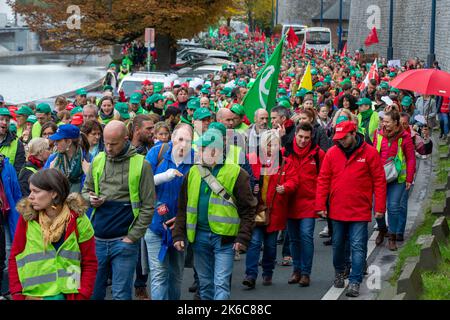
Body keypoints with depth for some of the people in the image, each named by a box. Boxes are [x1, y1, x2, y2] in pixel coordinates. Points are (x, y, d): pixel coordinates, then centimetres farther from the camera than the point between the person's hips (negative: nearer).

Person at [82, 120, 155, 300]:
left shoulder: (141, 165, -6)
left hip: (124, 240, -4)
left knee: (121, 295, 4)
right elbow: (85, 191, 18)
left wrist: (132, 237, -10)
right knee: (92, 292, 10)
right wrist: (91, 200, -5)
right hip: (97, 238, 4)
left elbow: (148, 207, -5)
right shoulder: (98, 161, 6)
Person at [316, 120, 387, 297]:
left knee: (358, 247, -5)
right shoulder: (332, 153, 0)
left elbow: (379, 181, -5)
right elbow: (323, 180, 3)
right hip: (337, 210, 3)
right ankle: (339, 272, 38)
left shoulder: (369, 152, -6)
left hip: (360, 211, -3)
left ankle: (355, 282, -2)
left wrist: (380, 207, -7)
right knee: (338, 244, 16)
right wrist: (320, 205, 0)